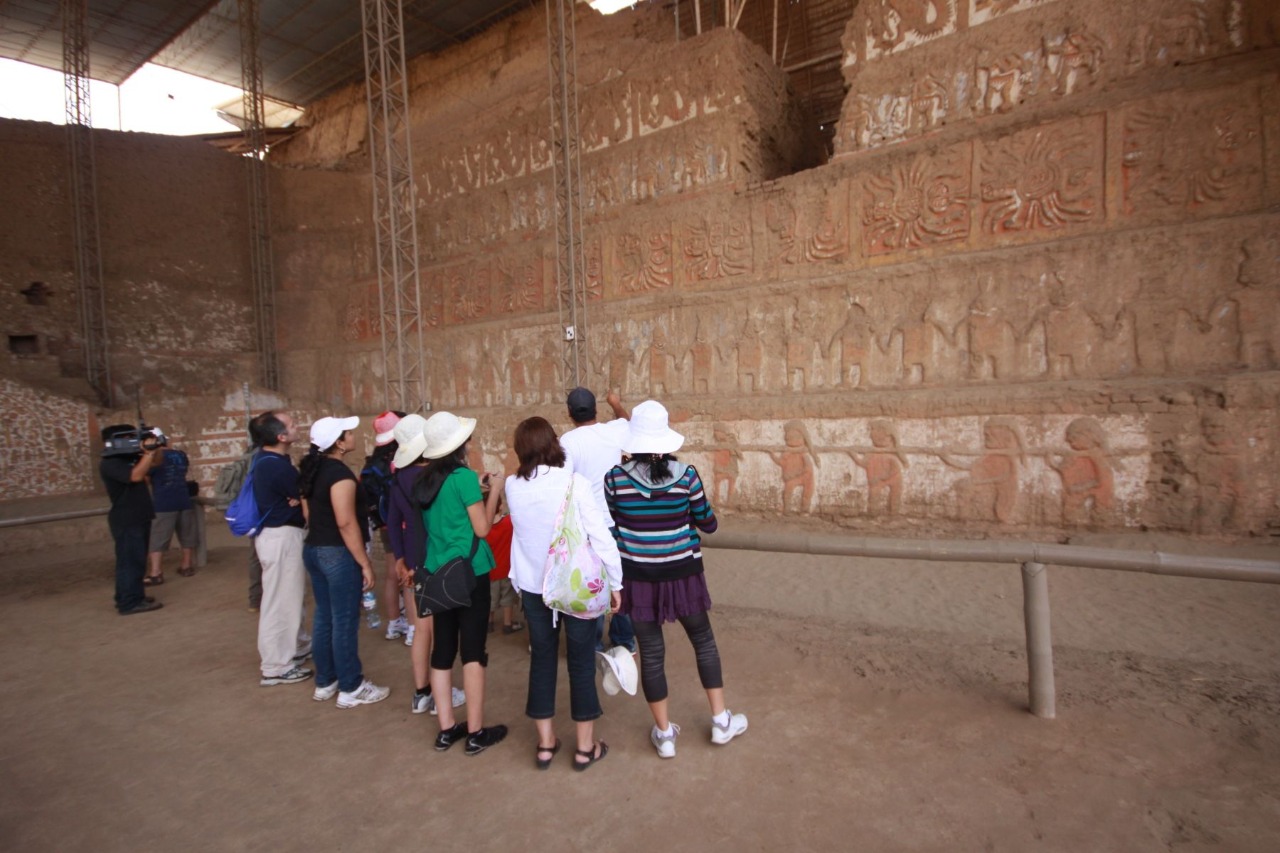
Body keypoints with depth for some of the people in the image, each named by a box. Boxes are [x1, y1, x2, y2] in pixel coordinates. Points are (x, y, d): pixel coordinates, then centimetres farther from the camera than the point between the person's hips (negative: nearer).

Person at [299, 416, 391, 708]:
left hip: (313, 549, 9)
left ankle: (324, 683, 28)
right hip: (337, 553, -9)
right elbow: (346, 523, -23)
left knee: (323, 616, 16)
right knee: (344, 621, 0)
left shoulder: (311, 469, 9)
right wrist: (365, 563, -18)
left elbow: (308, 513, 16)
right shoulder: (340, 473, -20)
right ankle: (351, 689, 11)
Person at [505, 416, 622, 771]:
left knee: (542, 658, 17)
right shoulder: (574, 483, -17)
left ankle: (545, 743, 29)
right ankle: (586, 746, 23)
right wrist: (616, 582, -6)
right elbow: (601, 536, -16)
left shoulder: (513, 486, -6)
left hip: (533, 585, 3)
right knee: (581, 662, 11)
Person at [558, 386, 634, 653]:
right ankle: (625, 640, 28)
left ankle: (593, 644, 21)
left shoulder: (568, 441, -14)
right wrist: (616, 404, 43)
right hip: (617, 522, 4)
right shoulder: (614, 431, -2)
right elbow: (626, 420, 23)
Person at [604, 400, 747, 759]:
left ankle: (664, 734, 27)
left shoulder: (616, 478, -10)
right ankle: (721, 721, 33)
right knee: (704, 642, 20)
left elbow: (609, 530, -1)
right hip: (681, 573, 0)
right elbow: (708, 525, -1)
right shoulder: (686, 475, -12)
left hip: (638, 576, 0)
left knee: (651, 653, 13)